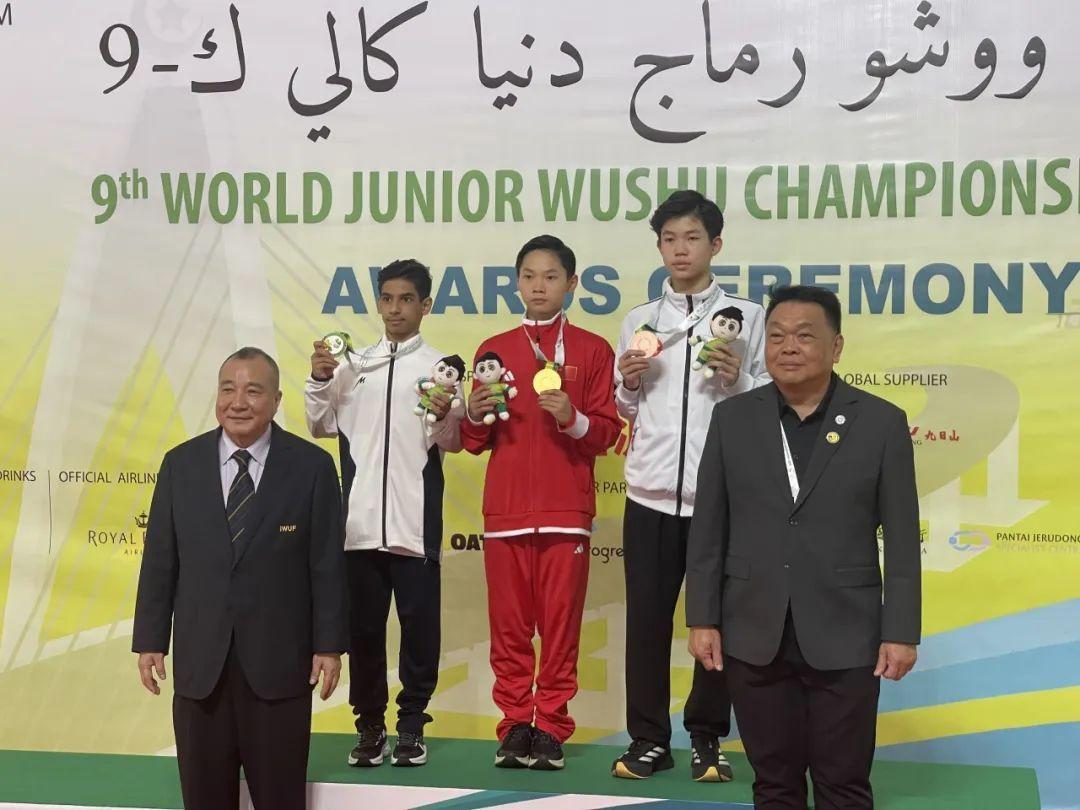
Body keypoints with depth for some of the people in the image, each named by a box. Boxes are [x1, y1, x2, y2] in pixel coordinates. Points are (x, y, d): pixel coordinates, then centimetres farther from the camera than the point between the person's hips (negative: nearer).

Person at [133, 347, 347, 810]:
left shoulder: (312, 466, -4)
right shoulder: (180, 464, 4)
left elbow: (327, 564, -3)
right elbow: (159, 560, 5)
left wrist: (329, 645, -5)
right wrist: (150, 640, 3)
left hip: (278, 663, -2)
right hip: (199, 661, 2)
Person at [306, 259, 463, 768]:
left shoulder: (440, 366, 2)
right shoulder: (352, 363, 10)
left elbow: (453, 444, -1)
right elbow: (321, 427, 10)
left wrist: (444, 415, -22)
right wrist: (319, 379, -5)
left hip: (415, 522, -2)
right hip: (359, 521, 3)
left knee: (419, 624, 3)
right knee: (363, 625, 9)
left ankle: (411, 725, 15)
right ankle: (369, 725, 20)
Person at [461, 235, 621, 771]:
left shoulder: (592, 350, 5)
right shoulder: (494, 351, 12)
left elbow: (607, 433, 2)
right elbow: (474, 442, 13)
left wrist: (573, 419, -17)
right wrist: (476, 413, -8)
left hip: (566, 510, -2)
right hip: (504, 510, 2)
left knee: (560, 624, 0)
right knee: (508, 625, 4)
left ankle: (551, 727, 9)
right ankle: (515, 725, 13)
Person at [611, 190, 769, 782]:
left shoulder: (747, 318, 4)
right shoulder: (639, 321, 11)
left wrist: (737, 380, -15)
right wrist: (629, 383, -4)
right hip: (651, 492, 2)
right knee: (646, 619, 4)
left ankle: (706, 739, 18)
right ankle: (649, 739, 16)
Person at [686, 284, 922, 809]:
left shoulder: (882, 422, -1)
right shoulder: (732, 418, 4)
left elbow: (901, 539, -1)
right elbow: (708, 530, 5)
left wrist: (901, 632, -4)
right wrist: (702, 619, 1)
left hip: (844, 638, -2)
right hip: (754, 637, 2)